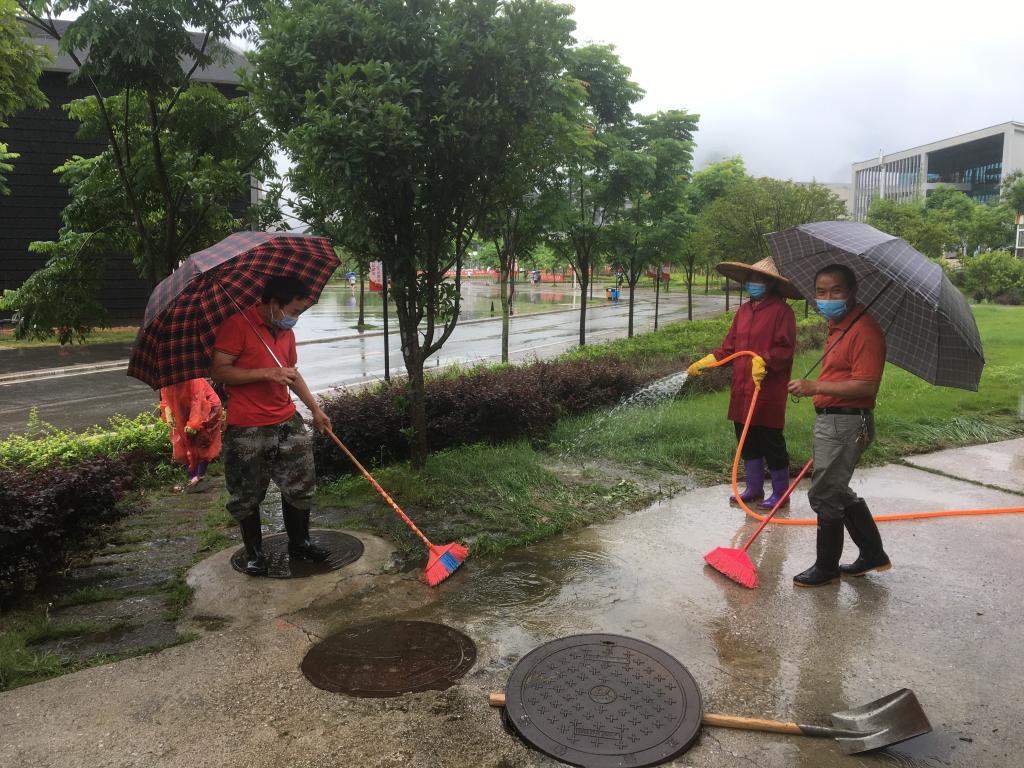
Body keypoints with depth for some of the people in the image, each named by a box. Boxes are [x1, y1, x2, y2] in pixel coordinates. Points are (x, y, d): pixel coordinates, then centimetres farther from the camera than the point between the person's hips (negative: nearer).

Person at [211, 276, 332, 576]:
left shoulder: (286, 332, 12)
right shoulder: (237, 325, -12)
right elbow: (219, 371, -17)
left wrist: (315, 408, 22)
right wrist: (266, 373, -23)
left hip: (287, 422, 7)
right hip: (247, 429, -6)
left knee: (301, 485, 10)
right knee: (247, 495, 6)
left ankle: (299, 543, 26)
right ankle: (254, 552, 23)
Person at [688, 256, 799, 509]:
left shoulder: (781, 311, -9)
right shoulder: (743, 310, 13)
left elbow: (784, 349, -16)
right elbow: (730, 347, 15)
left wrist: (763, 361, -29)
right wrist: (705, 362, 7)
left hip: (768, 391, -7)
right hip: (742, 389, 7)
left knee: (771, 441, 3)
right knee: (747, 440, 15)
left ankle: (780, 493, 18)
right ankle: (754, 489, 29)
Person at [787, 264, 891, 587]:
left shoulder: (864, 329, -19)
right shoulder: (837, 326, 13)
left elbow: (866, 385, -26)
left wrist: (815, 387, -25)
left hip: (846, 423, -10)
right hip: (830, 420, 10)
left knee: (824, 495, 0)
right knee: (837, 492, 19)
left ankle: (826, 567, 17)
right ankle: (873, 554, 34)